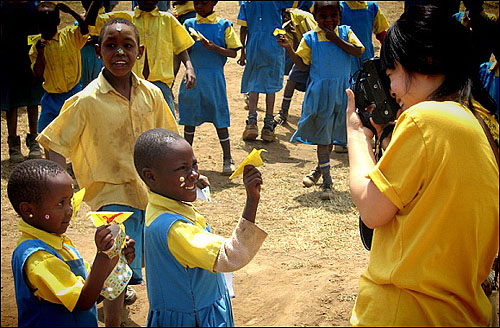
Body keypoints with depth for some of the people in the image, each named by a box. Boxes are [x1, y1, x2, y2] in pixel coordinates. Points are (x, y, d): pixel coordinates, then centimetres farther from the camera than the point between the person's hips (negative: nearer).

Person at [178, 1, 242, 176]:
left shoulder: (224, 25, 1)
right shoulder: (189, 24, 9)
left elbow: (233, 53, -2)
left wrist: (215, 47, -19)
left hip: (214, 77, -3)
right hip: (192, 76, 3)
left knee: (219, 118, -2)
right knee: (189, 116, 10)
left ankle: (228, 159, 8)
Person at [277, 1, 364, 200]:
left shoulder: (345, 32, 5)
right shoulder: (310, 38, 2)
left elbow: (358, 52, -8)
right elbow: (302, 65, 0)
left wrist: (336, 40, -13)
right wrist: (288, 48, -12)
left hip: (342, 90, 2)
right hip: (320, 92, -2)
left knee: (332, 134, 14)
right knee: (322, 135, -2)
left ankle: (320, 169, 37)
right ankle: (327, 182, 3)